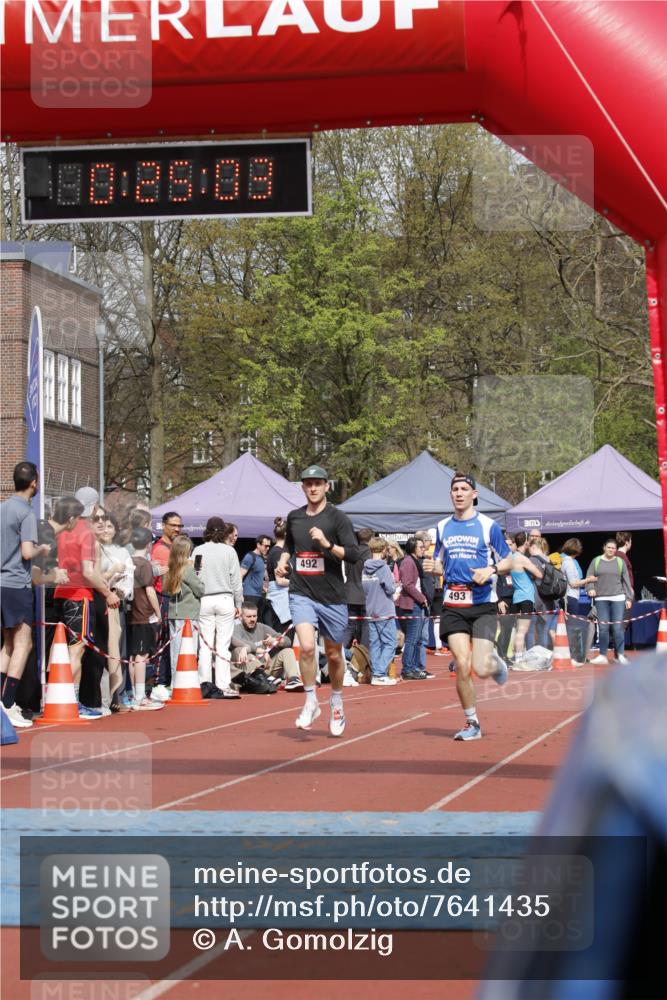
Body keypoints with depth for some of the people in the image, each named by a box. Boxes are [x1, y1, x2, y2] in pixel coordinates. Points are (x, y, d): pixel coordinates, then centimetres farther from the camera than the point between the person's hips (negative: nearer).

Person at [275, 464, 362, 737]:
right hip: (301, 594, 1)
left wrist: (327, 543, -24)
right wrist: (283, 561, 8)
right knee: (307, 646, -20)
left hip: (332, 597, -1)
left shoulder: (337, 518, -4)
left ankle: (337, 704, 32)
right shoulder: (294, 517, 9)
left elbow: (354, 554, -12)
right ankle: (311, 704, -5)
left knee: (334, 654, 10)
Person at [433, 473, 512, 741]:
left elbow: (508, 562, 4)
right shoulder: (443, 527, 11)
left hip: (483, 604, -3)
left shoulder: (488, 526, 0)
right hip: (453, 606, 3)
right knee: (462, 666, -8)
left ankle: (496, 663, 27)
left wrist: (491, 570, -17)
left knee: (481, 669, -11)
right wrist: (434, 567, -2)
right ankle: (472, 724, 7)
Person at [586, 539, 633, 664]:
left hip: (618, 598, -1)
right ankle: (602, 655, 7)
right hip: (601, 599, 1)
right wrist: (590, 588, -13)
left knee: (618, 627, -6)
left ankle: (620, 655, -2)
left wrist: (629, 598, 6)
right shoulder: (596, 561, 10)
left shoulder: (620, 562, 10)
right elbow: (589, 576, 6)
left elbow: (626, 581, 10)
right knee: (603, 627, 0)